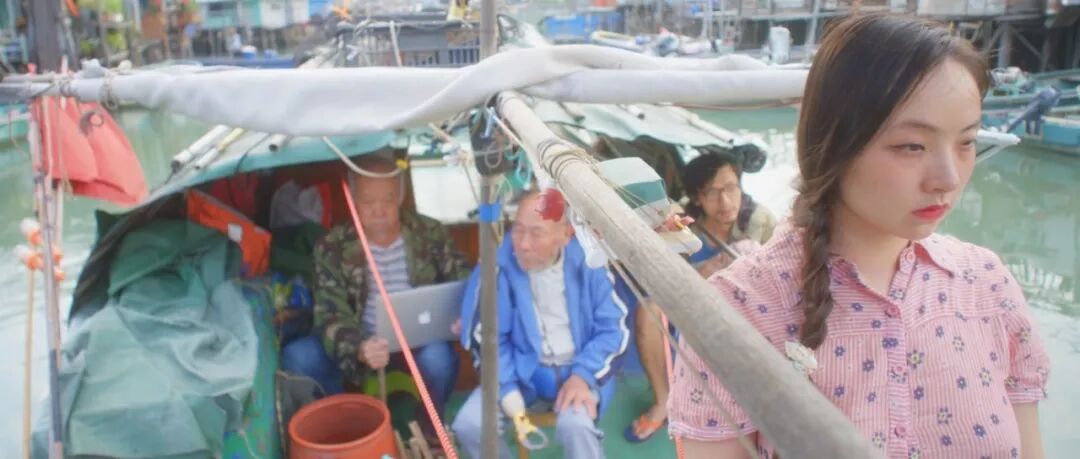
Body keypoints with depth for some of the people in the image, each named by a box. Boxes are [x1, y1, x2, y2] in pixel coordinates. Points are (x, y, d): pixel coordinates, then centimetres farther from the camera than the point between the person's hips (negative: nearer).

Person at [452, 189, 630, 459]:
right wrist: (507, 389, -18)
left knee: (575, 424, -32)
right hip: (522, 371, 2)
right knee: (469, 425, -19)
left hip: (578, 370, -1)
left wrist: (583, 375, -20)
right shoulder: (499, 264, -13)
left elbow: (612, 328, -5)